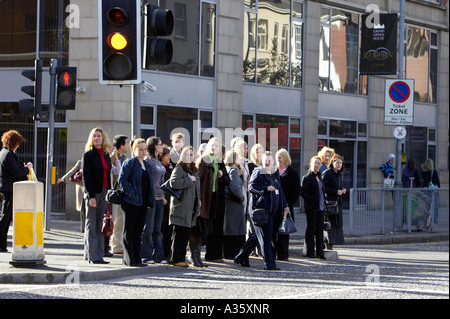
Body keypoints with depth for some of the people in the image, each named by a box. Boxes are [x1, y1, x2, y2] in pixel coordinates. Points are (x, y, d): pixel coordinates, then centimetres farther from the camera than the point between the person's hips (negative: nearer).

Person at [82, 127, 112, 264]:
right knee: (91, 227, -2)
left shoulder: (106, 155, 15)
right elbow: (86, 176, -9)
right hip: (93, 193, -6)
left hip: (104, 193, 6)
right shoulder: (88, 154, -3)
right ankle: (92, 256, -2)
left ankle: (99, 255, 8)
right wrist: (91, 196, -16)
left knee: (100, 226, 6)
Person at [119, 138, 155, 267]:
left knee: (138, 231, 10)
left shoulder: (147, 166, 17)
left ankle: (136, 259, 15)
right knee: (129, 231, -2)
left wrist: (150, 201, 11)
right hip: (131, 203, -7)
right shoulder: (129, 163, -6)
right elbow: (122, 180, -13)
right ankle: (130, 259, -1)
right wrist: (132, 194, -19)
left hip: (143, 203, 7)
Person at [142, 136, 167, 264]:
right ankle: (146, 255, 2)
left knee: (157, 229, 9)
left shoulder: (158, 162, 17)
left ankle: (158, 256, 10)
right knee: (148, 229, -4)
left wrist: (163, 196, 18)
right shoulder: (147, 161, -9)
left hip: (159, 199, 8)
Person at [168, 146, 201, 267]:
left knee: (186, 233, 7)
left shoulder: (194, 170, 20)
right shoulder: (178, 169, -6)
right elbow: (174, 182, -23)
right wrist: (189, 180, -15)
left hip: (191, 207, 8)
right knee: (179, 234, -7)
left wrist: (198, 207, 21)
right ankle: (176, 258, -5)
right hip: (181, 207, -8)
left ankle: (181, 258, 12)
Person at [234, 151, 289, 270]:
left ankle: (241, 257, 24)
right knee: (265, 236, -10)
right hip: (261, 209, -8)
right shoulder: (258, 173, -5)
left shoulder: (275, 175, 19)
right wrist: (266, 189, -19)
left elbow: (280, 191, 26)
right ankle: (269, 263, -10)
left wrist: (284, 205, 22)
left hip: (271, 210, 8)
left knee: (257, 235, 13)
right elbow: (251, 187, -13)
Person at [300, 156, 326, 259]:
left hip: (321, 207, 7)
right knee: (311, 229, -1)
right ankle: (310, 252, 4)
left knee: (319, 229, 7)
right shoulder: (307, 177, -6)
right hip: (311, 208, -7)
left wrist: (324, 203, 12)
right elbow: (302, 192, -13)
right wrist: (311, 200, -16)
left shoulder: (319, 177, 17)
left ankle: (319, 252, 11)